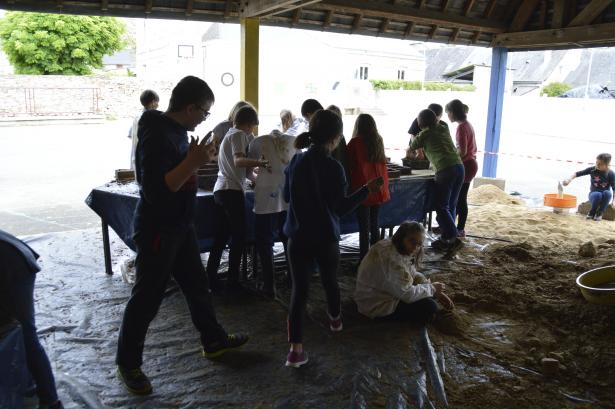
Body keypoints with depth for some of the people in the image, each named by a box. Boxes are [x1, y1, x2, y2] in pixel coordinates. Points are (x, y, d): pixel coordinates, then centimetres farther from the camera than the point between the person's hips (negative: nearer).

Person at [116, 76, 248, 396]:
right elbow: (156, 189, -29)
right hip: (157, 229, -9)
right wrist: (192, 162, -29)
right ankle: (128, 363, 20)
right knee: (147, 297, 3)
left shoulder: (177, 130, 7)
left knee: (197, 285, 19)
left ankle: (213, 340, 37)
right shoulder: (156, 135, -23)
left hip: (179, 225, 9)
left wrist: (195, 160, 5)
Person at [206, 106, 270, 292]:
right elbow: (238, 161, -26)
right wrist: (259, 162, -37)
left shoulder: (228, 134, 23)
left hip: (220, 190, 9)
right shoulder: (239, 135, -6)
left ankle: (211, 277, 12)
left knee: (220, 237, 11)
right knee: (239, 236, -2)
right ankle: (233, 281, 1)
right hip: (232, 190, -9)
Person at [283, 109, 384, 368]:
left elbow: (286, 196, 11)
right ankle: (335, 318, 47)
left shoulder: (295, 161, -1)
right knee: (330, 280, 21)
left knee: (299, 288, 2)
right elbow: (342, 208, -13)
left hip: (298, 236, 3)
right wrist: (368, 189, -7)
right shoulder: (333, 167, -16)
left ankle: (295, 348, -4)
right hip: (325, 238, -3)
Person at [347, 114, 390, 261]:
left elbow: (350, 166, 0)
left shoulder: (355, 142, -9)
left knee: (364, 228, -2)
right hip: (378, 190, 5)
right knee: (374, 225, 15)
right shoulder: (378, 141, 6)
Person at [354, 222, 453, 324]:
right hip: (376, 305, -10)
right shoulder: (391, 258, -31)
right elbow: (407, 294, -28)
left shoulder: (401, 250, -1)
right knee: (430, 307, -14)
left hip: (386, 293, 10)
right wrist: (432, 288, -12)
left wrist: (436, 292, -4)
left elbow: (414, 275, 8)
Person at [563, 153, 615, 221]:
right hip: (594, 194, -1)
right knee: (598, 195, -37)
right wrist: (569, 179, -25)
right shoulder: (592, 169, -9)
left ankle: (599, 213, -14)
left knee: (607, 193, -36)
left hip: (605, 196, 1)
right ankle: (592, 212, -8)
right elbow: (578, 173, -9)